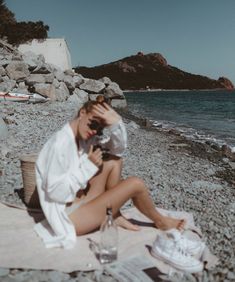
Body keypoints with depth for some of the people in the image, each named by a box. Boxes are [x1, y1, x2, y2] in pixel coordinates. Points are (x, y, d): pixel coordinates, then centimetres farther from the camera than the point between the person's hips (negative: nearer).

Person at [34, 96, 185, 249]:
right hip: (70, 218, -9)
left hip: (79, 201, 9)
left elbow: (119, 149, 4)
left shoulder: (83, 136, 1)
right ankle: (160, 221, 19)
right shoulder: (60, 143, -24)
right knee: (135, 184, -10)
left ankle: (115, 216, 10)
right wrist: (89, 166, -23)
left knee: (114, 161, 5)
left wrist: (117, 122, -14)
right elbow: (55, 191, -26)